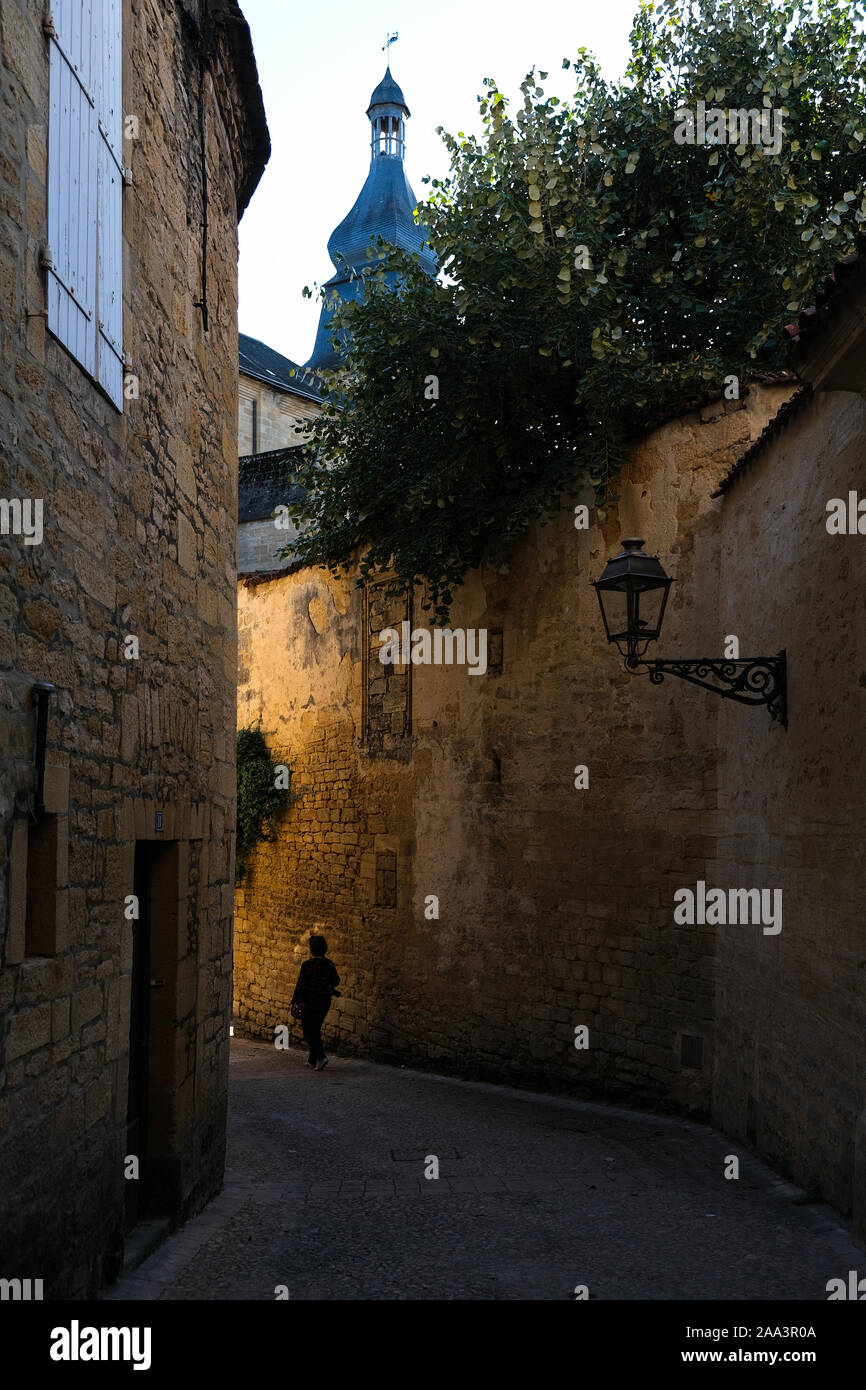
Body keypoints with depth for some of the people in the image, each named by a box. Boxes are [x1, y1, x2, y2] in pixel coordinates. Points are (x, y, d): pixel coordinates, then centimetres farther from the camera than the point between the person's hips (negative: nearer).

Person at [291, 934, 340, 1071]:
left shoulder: (307, 966, -14)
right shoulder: (329, 965, 0)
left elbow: (300, 985, -13)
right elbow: (336, 981, 11)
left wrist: (294, 1002, -6)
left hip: (309, 1002, -5)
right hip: (325, 1002, 5)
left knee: (309, 1032, 1)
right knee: (315, 1030, 18)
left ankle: (321, 1057, -17)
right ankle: (312, 1060, 23)